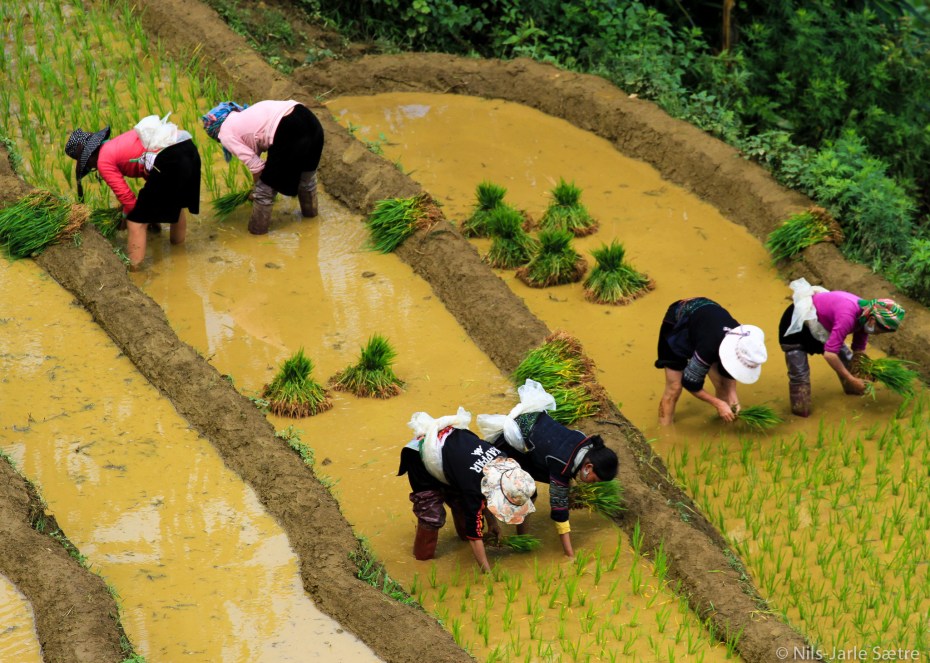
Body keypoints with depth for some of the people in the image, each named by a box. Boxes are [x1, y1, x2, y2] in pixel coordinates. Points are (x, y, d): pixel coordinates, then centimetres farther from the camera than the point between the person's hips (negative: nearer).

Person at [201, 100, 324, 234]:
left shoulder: (226, 134, 7)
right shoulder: (246, 115, 30)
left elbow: (256, 166, 3)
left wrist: (256, 187, 23)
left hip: (288, 132, -8)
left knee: (265, 187, 14)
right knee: (306, 170, 36)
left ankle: (258, 227, 31)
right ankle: (310, 209, 58)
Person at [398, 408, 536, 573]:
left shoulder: (504, 462, -21)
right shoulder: (473, 486, -41)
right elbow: (475, 534, -32)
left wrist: (492, 523, 11)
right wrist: (488, 573, -28)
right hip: (422, 456, -7)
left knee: (461, 501, 14)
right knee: (432, 514, -10)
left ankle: (464, 535, 39)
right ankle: (423, 554, 12)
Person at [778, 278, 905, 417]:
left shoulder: (865, 315, -12)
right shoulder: (847, 317, -40)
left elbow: (859, 350, 0)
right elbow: (829, 353, -42)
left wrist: (861, 377, -11)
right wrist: (852, 380, -35)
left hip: (820, 322, 9)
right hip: (797, 323, -9)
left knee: (846, 358, 17)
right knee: (799, 374, -13)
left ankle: (853, 389, 40)